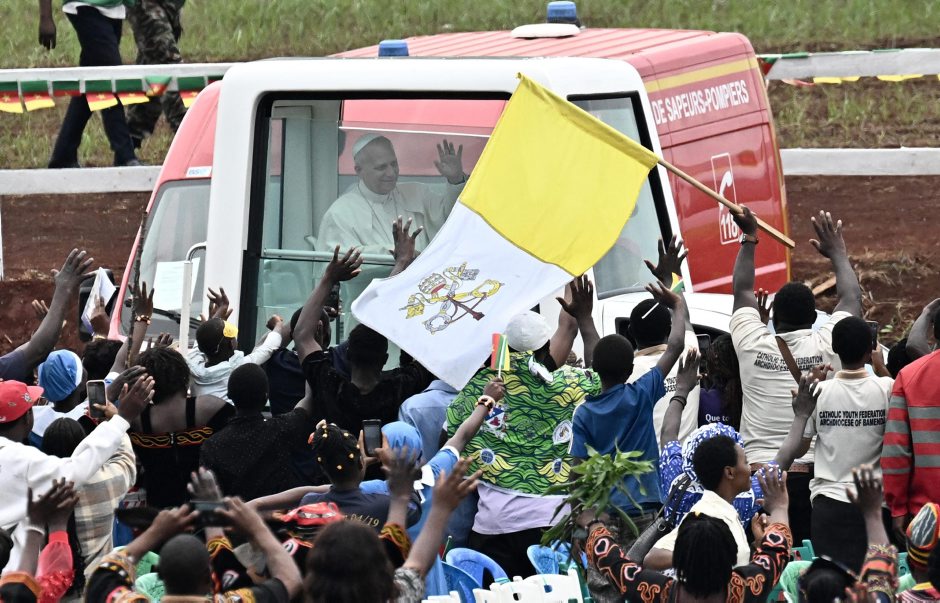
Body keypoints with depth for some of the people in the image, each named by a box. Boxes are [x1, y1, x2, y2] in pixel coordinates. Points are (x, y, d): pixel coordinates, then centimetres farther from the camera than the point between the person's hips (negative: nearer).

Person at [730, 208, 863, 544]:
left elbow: (742, 292, 20)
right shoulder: (827, 346, 0)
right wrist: (837, 253, 34)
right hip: (812, 475, -1)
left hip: (757, 475, 1)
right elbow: (851, 299, 18)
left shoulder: (753, 345, 2)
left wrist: (749, 239, 32)